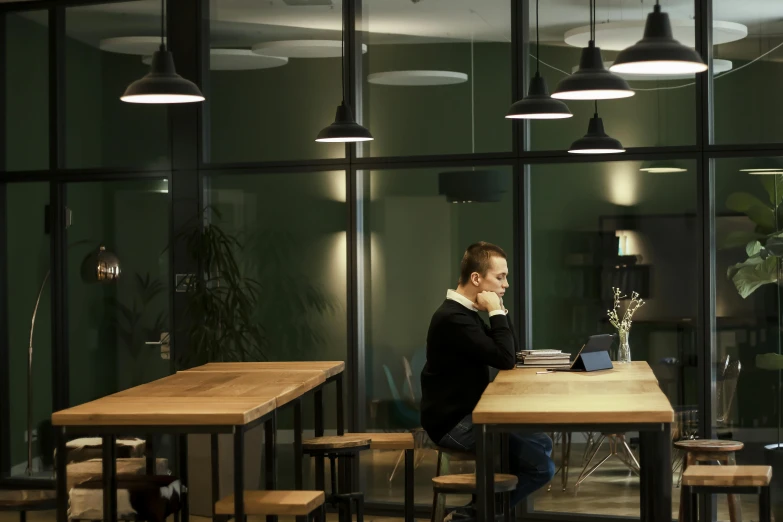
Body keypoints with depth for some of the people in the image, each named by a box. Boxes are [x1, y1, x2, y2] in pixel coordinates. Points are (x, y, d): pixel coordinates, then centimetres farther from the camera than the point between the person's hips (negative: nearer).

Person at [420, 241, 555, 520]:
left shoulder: (466, 312, 11)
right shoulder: (453, 318, -21)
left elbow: (510, 354, 14)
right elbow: (505, 359, -24)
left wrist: (499, 311, 3)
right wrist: (497, 312, -15)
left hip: (467, 415, 10)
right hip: (452, 423, -10)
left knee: (542, 443, 16)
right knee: (541, 466, -12)